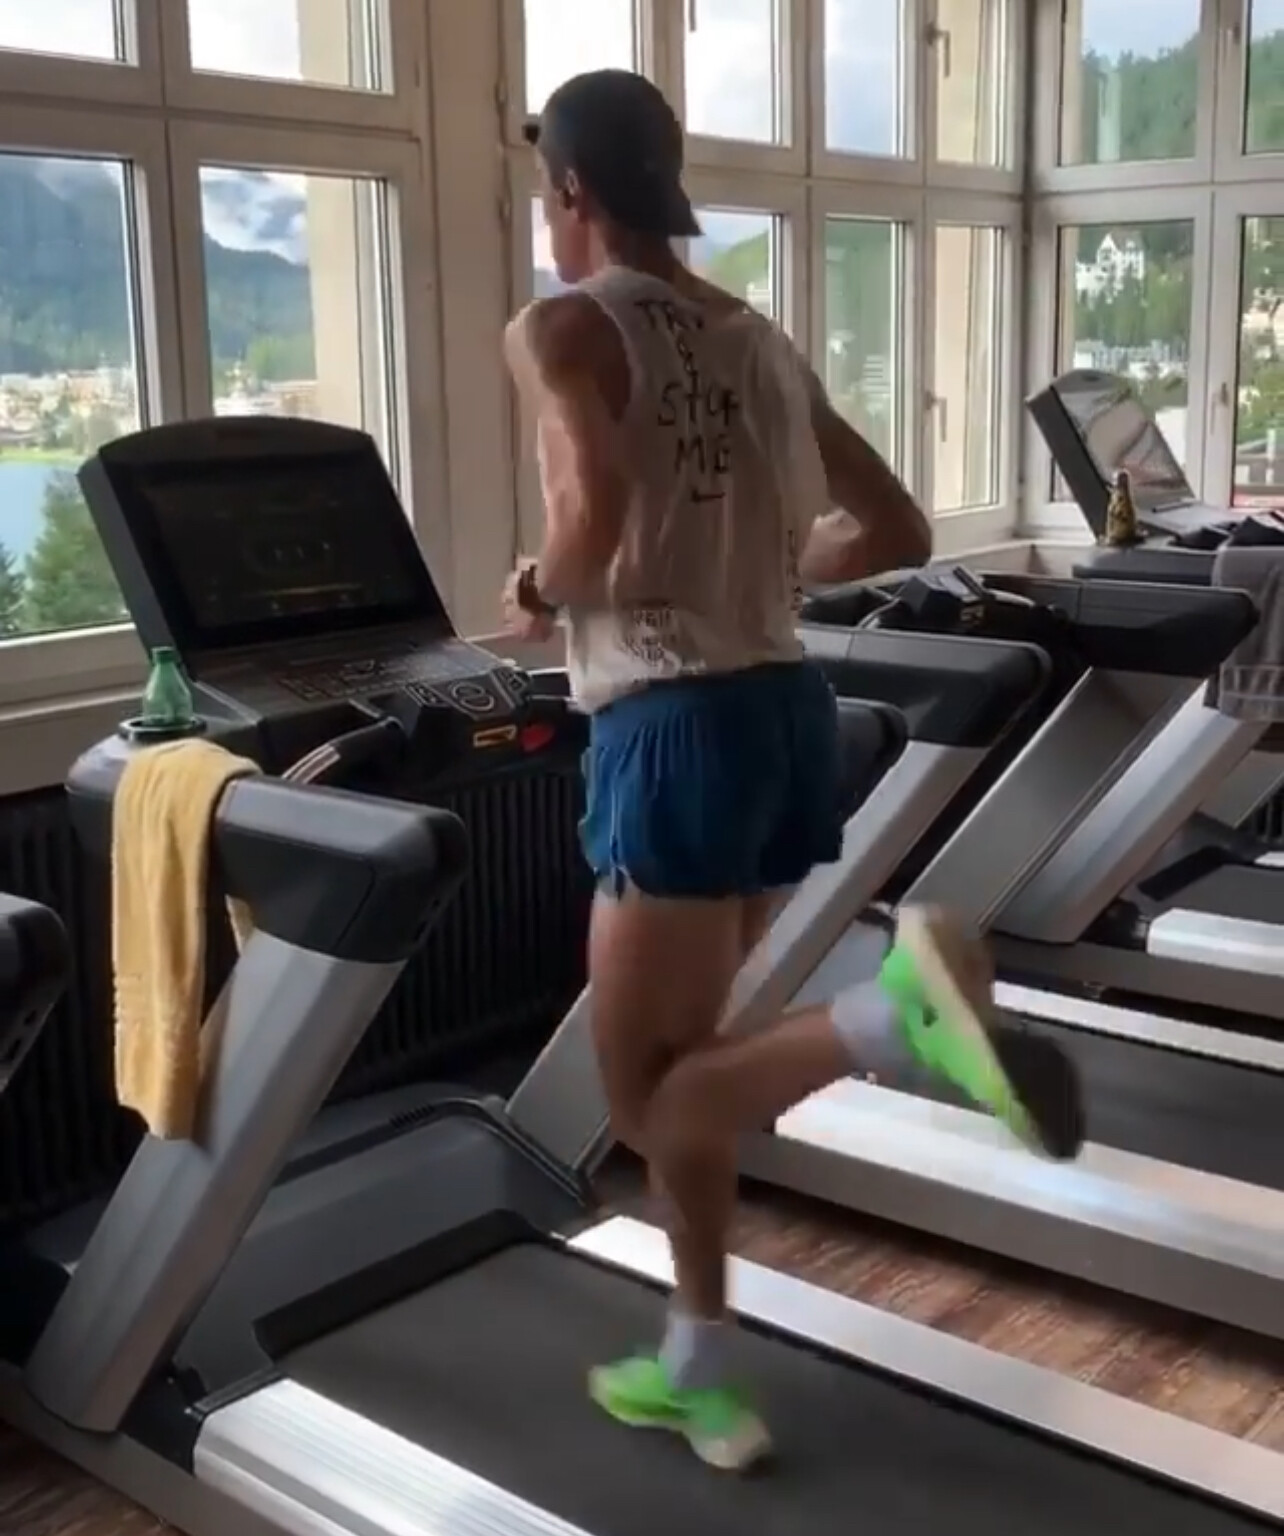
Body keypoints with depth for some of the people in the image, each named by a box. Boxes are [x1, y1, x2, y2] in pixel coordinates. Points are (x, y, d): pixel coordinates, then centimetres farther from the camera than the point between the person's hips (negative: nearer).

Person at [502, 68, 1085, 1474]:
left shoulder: (561, 330, -6)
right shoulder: (761, 343, 14)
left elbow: (594, 517, -24)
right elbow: (898, 532, 16)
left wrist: (540, 591, -3)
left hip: (675, 734, -8)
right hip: (783, 712, 8)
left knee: (645, 1100, 2)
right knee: (673, 1059, 18)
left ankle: (897, 1013, -24)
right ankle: (697, 1377, 25)